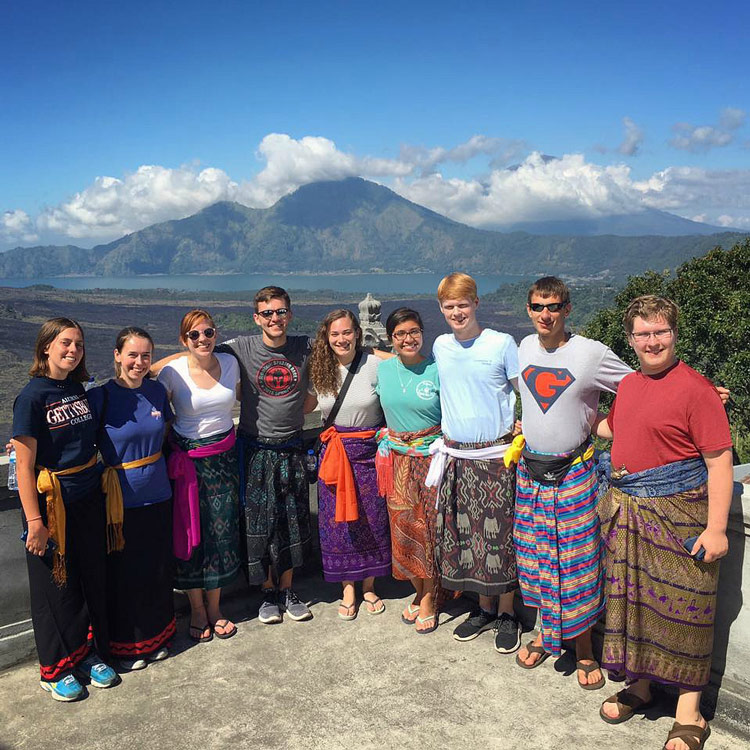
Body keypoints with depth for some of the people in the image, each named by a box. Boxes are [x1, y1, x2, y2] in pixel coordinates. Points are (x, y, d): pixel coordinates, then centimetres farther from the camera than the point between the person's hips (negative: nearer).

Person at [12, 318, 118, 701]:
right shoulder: (32, 396, -14)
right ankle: (57, 669, 26)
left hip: (87, 498, 6)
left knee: (92, 578, 14)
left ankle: (91, 654, 32)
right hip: (50, 502, -6)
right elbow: (24, 465, -16)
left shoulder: (77, 388, 5)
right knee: (56, 586, 8)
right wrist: (34, 521, -19)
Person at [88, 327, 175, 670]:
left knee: (158, 569, 16)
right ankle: (125, 644, 29)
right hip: (120, 498, -4)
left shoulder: (158, 391, 1)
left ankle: (155, 636, 37)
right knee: (123, 573, 9)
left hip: (157, 494, 4)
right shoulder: (100, 396, -13)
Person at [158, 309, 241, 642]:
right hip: (187, 459, -3)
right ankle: (197, 610, 23)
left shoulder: (229, 363, -1)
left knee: (222, 531, 7)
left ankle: (214, 609, 25)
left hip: (224, 457, 3)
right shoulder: (173, 372, -11)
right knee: (190, 533, 4)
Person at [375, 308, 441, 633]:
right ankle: (419, 591, 29)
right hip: (397, 459, 4)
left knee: (431, 527, 3)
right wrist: (387, 436, 9)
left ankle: (429, 597, 21)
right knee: (404, 527, 8)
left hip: (432, 457, -3)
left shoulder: (437, 369, -9)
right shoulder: (383, 369, 3)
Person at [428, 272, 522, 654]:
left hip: (496, 454, -4)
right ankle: (484, 607, 27)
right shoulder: (440, 347, 7)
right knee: (463, 532, 9)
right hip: (456, 454, 4)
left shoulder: (502, 344, -7)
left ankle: (506, 613, 19)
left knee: (499, 533, 1)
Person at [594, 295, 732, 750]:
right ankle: (640, 686, 34)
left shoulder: (695, 388, -13)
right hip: (626, 510, 7)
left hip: (677, 514, -7)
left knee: (681, 607, 2)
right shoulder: (628, 384, 10)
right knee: (631, 599, 15)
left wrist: (716, 528, -17)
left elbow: (720, 460, -14)